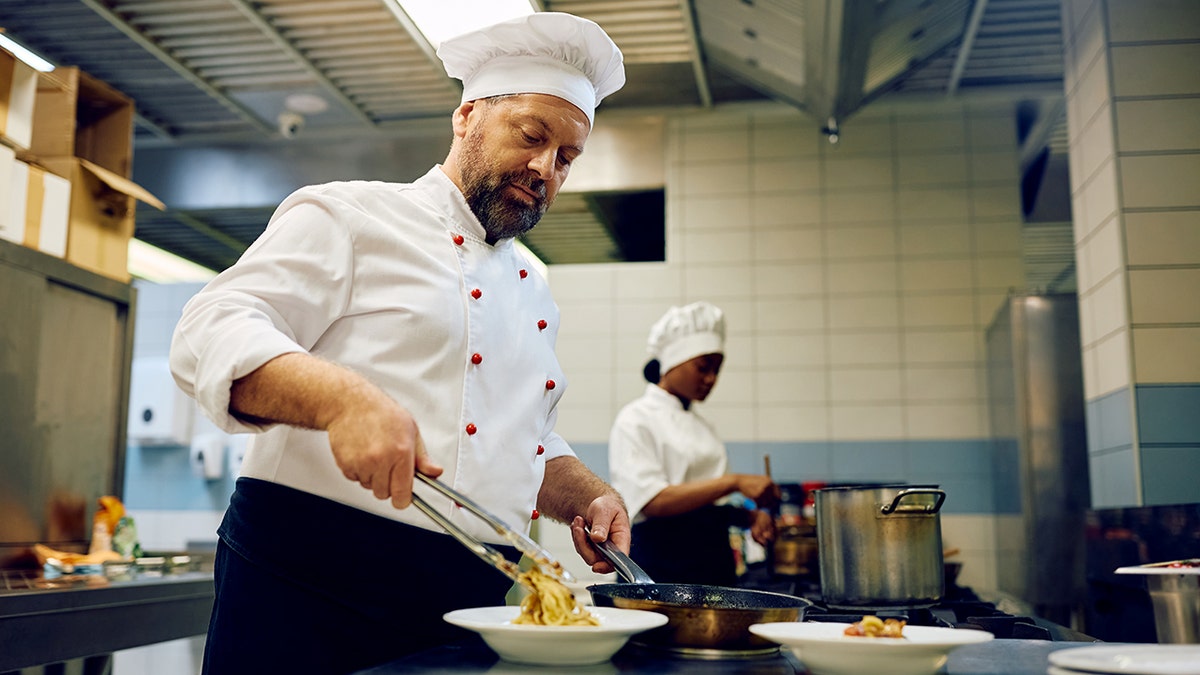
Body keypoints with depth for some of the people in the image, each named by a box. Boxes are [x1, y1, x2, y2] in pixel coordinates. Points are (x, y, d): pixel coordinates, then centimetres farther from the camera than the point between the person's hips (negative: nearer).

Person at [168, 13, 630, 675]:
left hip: (476, 599, 7)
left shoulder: (533, 292, 19)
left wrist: (589, 495, 6)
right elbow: (211, 335, -14)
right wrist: (342, 396, -31)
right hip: (313, 595, -6)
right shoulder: (348, 214, -2)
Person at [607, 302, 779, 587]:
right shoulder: (636, 420, -6)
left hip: (715, 563, 7)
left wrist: (750, 516, 0)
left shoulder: (702, 425, 16)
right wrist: (734, 481, -23)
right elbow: (653, 501, -19)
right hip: (660, 570, -7)